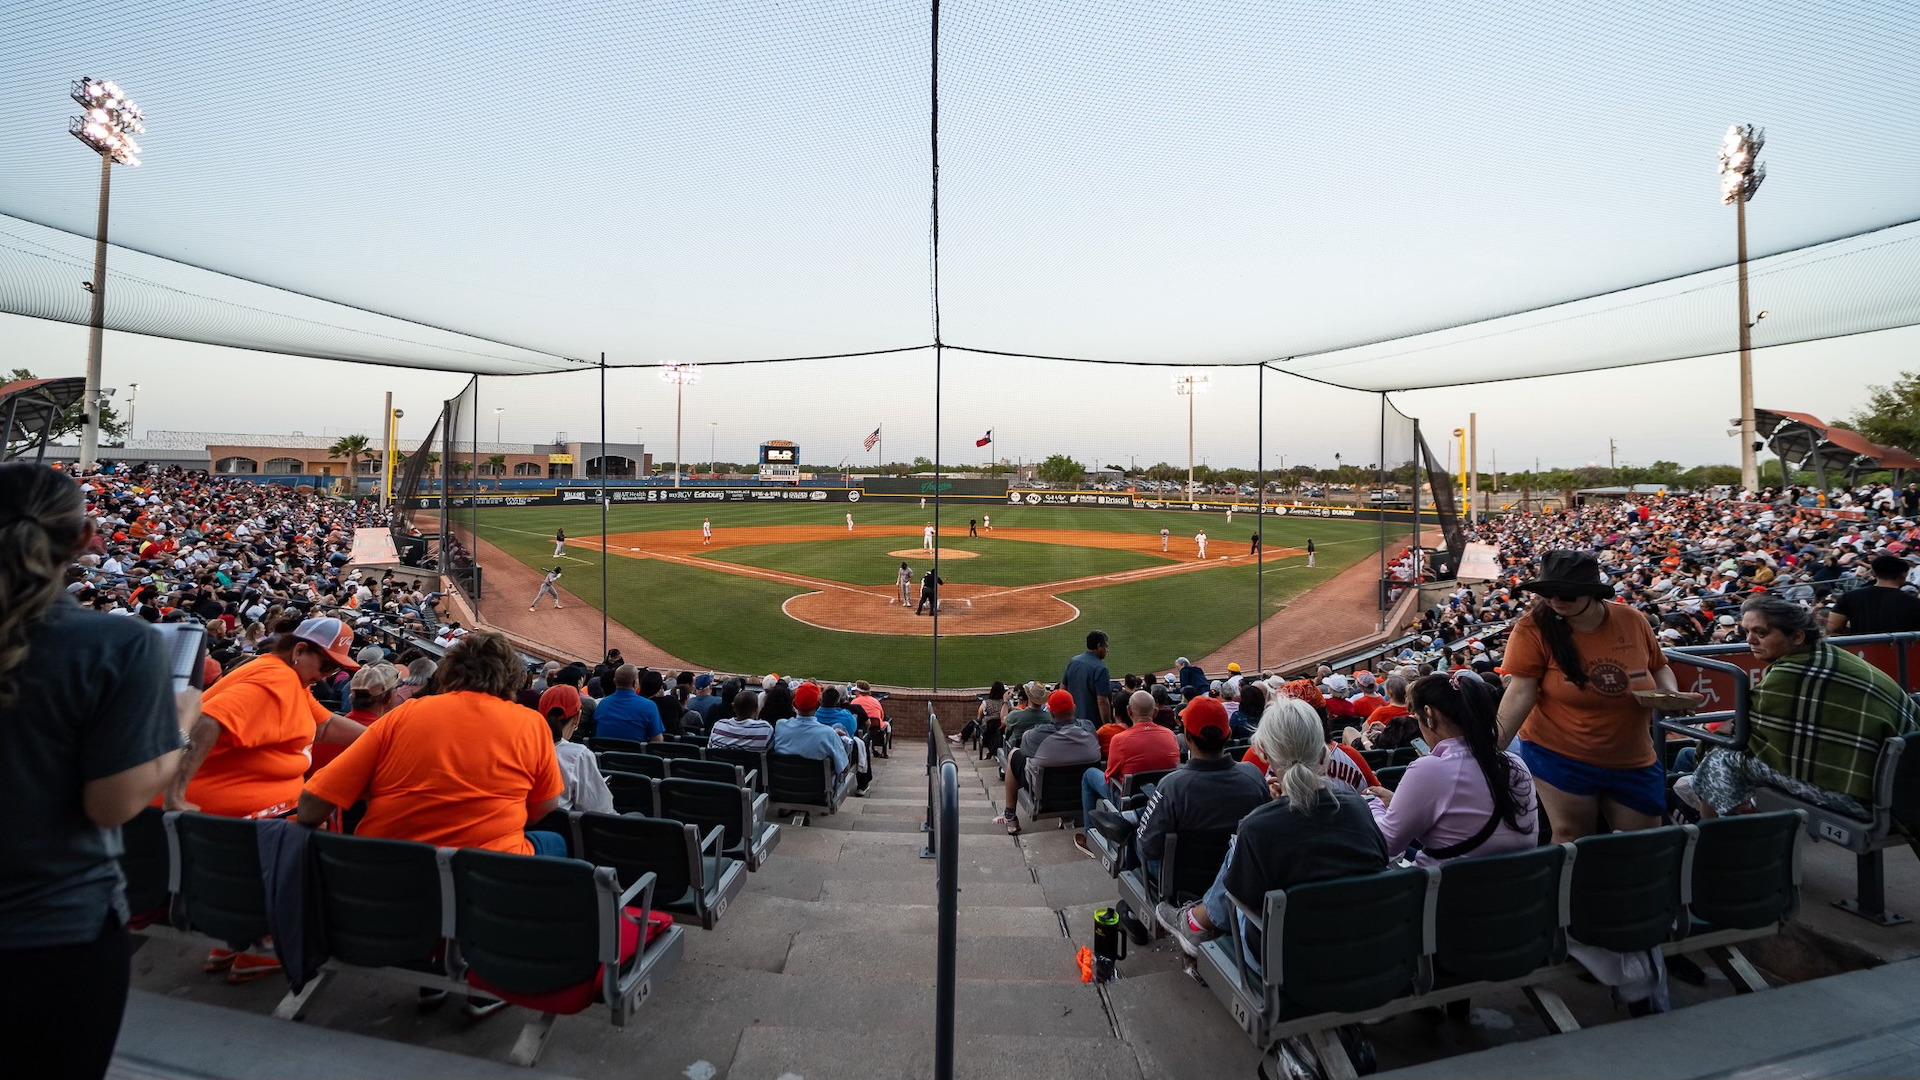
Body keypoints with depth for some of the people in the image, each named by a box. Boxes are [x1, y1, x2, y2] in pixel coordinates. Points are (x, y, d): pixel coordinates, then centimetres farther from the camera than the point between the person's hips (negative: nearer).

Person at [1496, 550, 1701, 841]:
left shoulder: (1632, 620, -6)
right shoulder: (1534, 629, -18)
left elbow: (1658, 667, 13)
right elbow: (1520, 694, -20)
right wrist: (1490, 748, -27)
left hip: (1633, 760, 4)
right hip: (1558, 755, -4)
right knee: (1570, 838, 0)